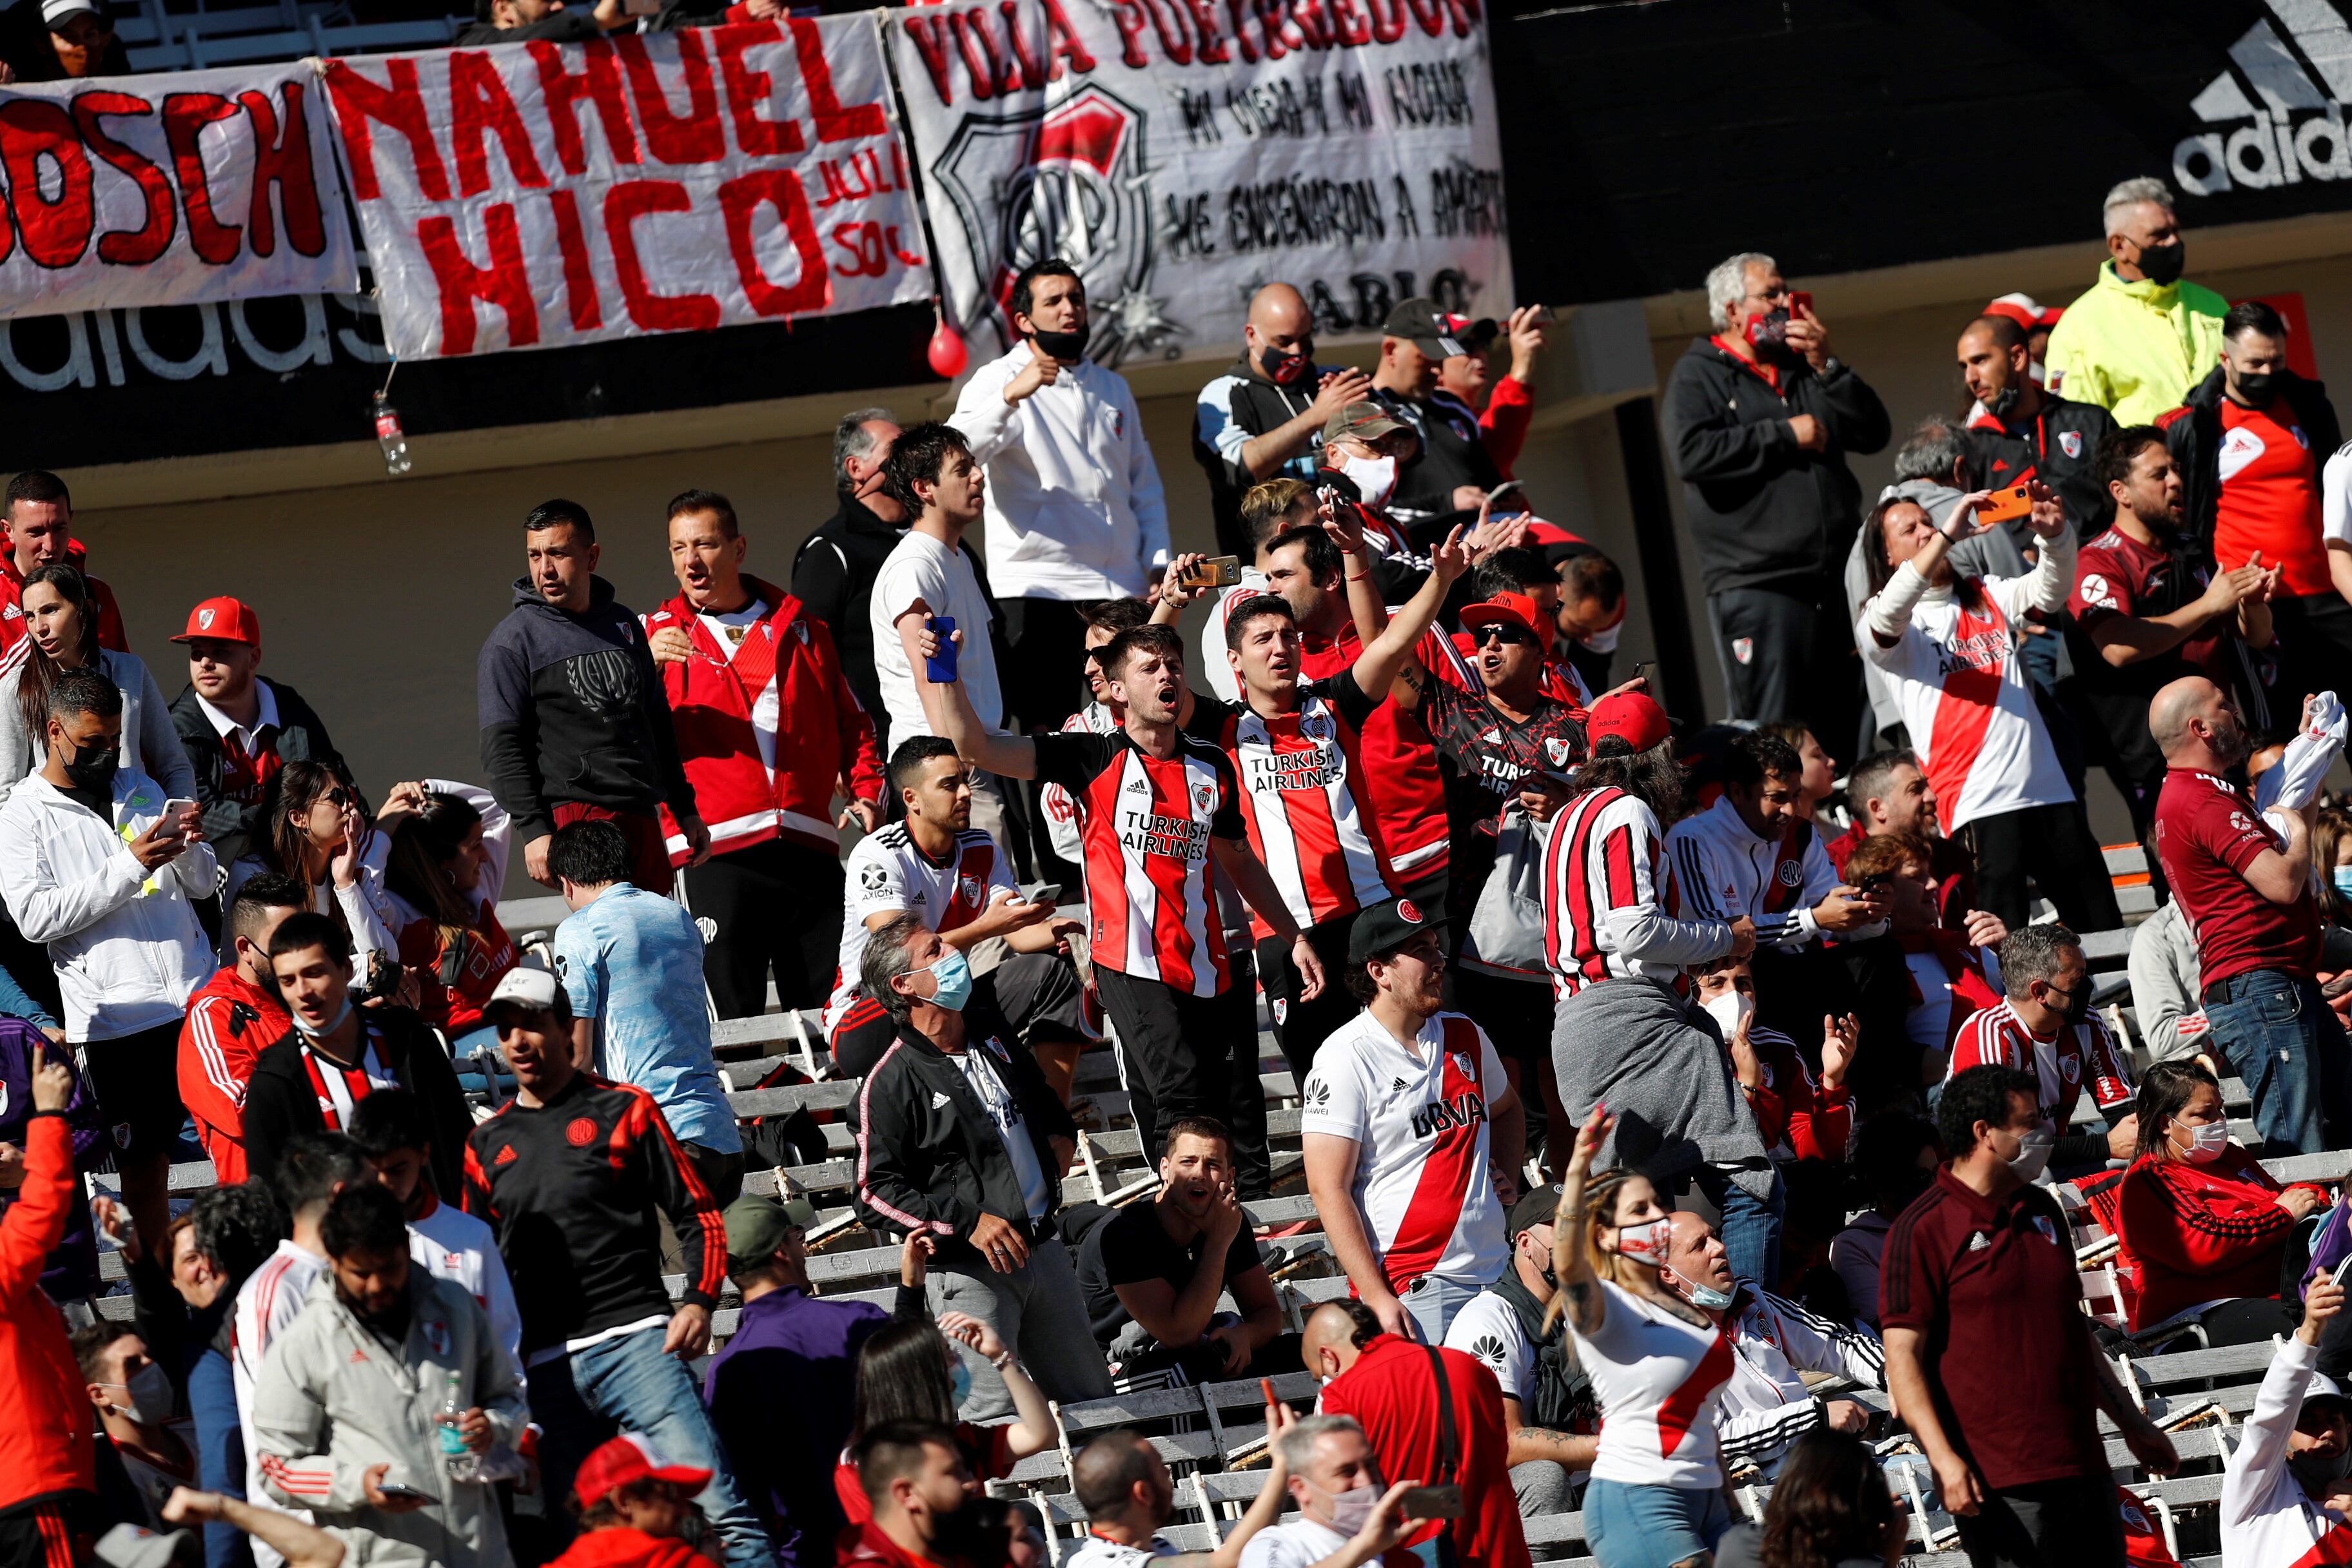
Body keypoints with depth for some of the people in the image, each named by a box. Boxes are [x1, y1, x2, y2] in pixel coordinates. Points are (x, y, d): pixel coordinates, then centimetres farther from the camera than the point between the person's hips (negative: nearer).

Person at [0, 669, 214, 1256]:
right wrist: (129, 867, -17)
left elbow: (203, 884, 18)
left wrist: (188, 849, -6)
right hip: (116, 1021, -4)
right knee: (143, 1166, 2)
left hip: (199, 1001, 4)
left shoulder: (140, 788, 16)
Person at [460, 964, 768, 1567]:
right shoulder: (485, 1144, 17)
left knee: (714, 1506, -16)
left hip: (636, 1340, -4)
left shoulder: (623, 1110, 7)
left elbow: (699, 1216, 6)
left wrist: (698, 1302, -9)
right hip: (545, 1368, 4)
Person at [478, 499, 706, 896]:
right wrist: (534, 830, -15)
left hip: (642, 818, 6)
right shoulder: (512, 641, 0)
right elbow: (501, 750, -6)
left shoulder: (624, 625, 18)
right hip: (578, 815, -6)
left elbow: (658, 724, 25)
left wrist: (685, 810, 22)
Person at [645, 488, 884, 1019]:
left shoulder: (800, 627, 18)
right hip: (718, 851, -2)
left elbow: (851, 721, 24)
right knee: (735, 1020, -6)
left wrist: (867, 791, 8)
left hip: (808, 847, 3)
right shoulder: (661, 633, 10)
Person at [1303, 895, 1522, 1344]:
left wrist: (1508, 1179, 15)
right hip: (1409, 1288, -6)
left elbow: (1505, 1109, 35)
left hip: (1496, 1270, 6)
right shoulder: (1345, 1058, -8)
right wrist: (1376, 1297, -18)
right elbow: (1329, 1190, -11)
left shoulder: (1465, 1036, 13)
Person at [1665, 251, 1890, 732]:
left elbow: (1874, 433, 11)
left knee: (1846, 737, 5)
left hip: (1835, 582, 5)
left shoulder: (1804, 368, 21)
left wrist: (1826, 365, 1)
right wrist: (1786, 436, -8)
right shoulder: (1698, 376, 5)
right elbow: (1693, 453, -14)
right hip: (1756, 581, -5)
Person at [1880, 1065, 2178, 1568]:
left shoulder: (2042, 1211, 17)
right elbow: (1903, 1357, -12)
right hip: (1997, 1482, -7)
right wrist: (1943, 1459, -21)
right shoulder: (1923, 1229, -6)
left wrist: (2133, 1426, 27)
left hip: (2082, 1466, 7)